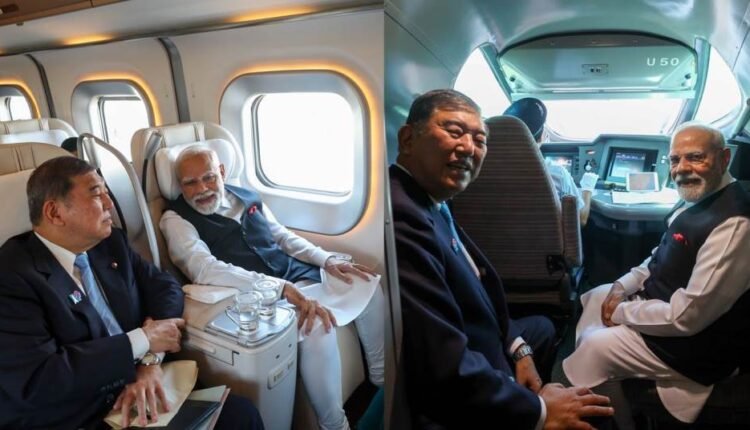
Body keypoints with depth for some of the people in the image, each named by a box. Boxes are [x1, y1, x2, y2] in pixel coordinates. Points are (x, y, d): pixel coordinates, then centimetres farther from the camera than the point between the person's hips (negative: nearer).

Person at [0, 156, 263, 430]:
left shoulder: (111, 243, 7)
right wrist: (142, 340, -18)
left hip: (141, 399, 6)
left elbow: (165, 288, 4)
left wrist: (151, 361, -12)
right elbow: (35, 381, -22)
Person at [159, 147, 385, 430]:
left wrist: (327, 260, 1)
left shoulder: (247, 197, 12)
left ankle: (381, 377, 26)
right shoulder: (176, 219, -7)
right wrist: (283, 289, -35)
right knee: (317, 326, -33)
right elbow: (204, 269, -23)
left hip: (298, 273, 8)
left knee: (367, 286, 6)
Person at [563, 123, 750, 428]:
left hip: (697, 339, -10)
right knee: (592, 299, 14)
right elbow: (664, 257, 12)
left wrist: (622, 311, -17)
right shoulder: (699, 197, 0)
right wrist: (623, 286, -2)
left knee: (595, 347, -14)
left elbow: (688, 316, -30)